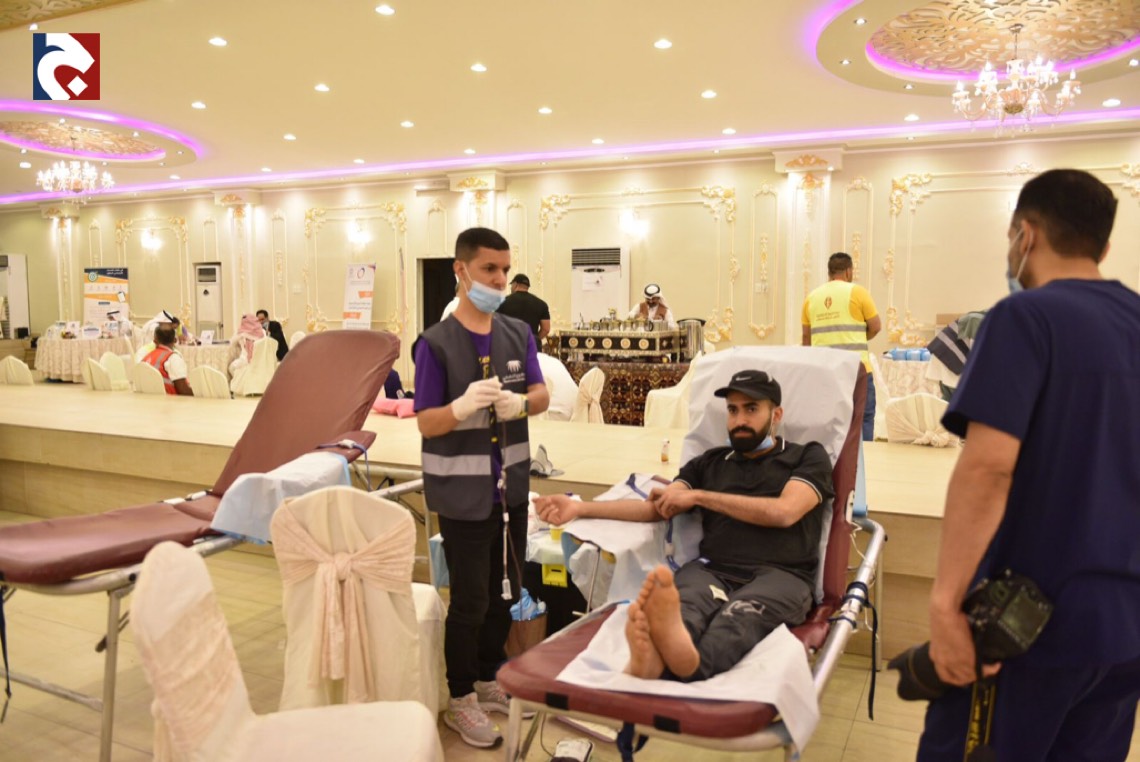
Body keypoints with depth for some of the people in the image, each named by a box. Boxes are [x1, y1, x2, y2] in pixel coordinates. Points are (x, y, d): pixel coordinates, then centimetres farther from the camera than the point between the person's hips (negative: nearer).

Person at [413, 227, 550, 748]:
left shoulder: (519, 334, 1)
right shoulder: (436, 343, -14)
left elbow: (541, 396, 3)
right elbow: (426, 423, -14)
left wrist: (520, 403, -20)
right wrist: (464, 406, -34)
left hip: (511, 485, 6)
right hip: (463, 491, -5)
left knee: (505, 591, 18)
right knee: (470, 599, 3)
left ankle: (490, 679, 39)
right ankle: (460, 699, 24)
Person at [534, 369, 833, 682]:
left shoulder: (809, 457, 16)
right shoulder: (709, 462, 24)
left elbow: (784, 512, -4)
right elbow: (656, 507, 13)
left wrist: (699, 496, 1)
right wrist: (579, 508, 0)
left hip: (779, 574, -2)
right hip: (712, 569, 2)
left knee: (740, 615, -39)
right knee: (683, 604, -35)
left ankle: (684, 661, -69)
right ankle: (654, 654, -67)